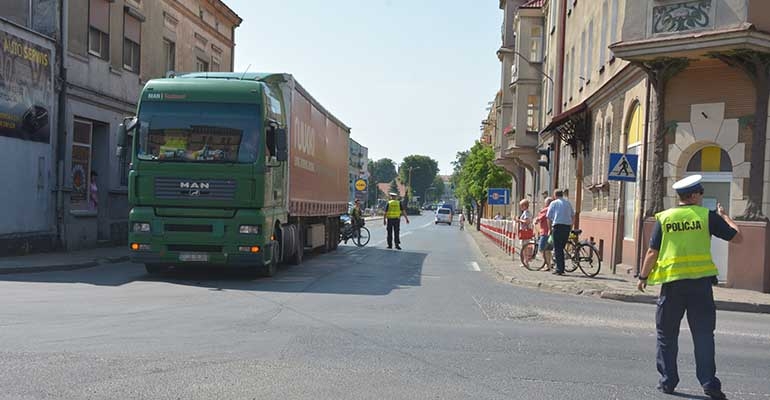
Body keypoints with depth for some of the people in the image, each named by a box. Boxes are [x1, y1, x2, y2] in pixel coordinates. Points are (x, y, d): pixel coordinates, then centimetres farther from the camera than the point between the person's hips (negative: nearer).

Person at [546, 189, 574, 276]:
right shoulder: (568, 203, 15)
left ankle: (559, 269, -6)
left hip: (558, 226, -4)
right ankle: (561, 268, 15)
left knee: (557, 249, -1)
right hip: (567, 226, 4)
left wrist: (550, 228, 6)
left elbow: (548, 216, -1)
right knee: (561, 248, 14)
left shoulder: (554, 203, 2)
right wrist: (571, 226, 21)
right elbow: (573, 215, 15)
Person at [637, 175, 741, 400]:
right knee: (703, 335, 6)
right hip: (701, 281, 0)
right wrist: (725, 216, 20)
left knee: (667, 335, 11)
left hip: (672, 282, 1)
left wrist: (643, 277, 11)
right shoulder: (707, 216, -2)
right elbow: (737, 237, 4)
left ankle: (667, 381, 15)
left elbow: (652, 252, 0)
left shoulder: (664, 218, 1)